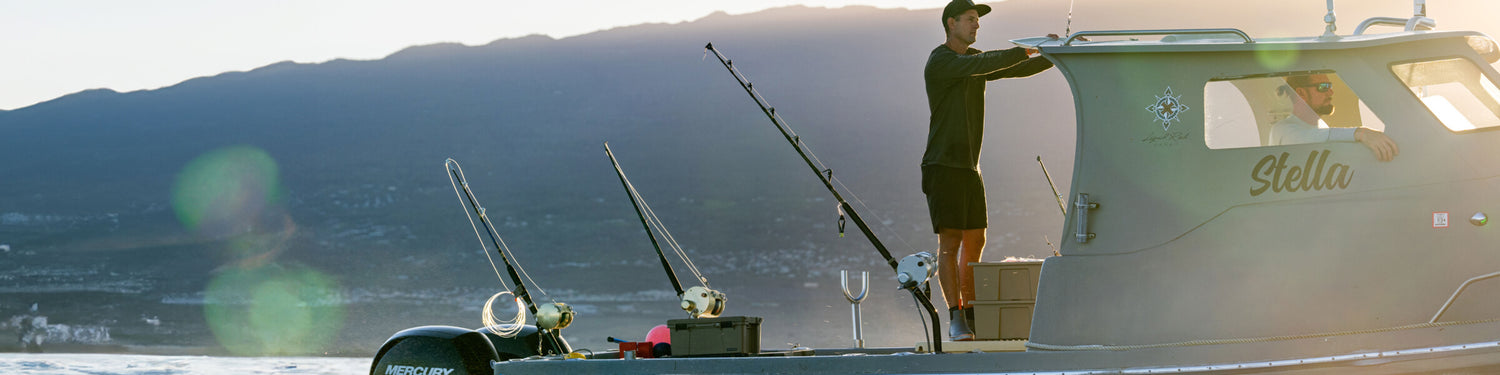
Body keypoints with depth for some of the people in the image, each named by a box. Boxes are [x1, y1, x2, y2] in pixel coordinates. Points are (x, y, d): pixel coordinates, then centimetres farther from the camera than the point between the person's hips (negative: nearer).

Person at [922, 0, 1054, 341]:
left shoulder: (975, 60, 14)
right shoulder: (939, 63, -14)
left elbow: (1019, 69, 8)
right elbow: (984, 65, -29)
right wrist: (1028, 50, -29)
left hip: (969, 166, 8)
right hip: (942, 166, -8)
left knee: (975, 242, 7)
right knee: (950, 241, -10)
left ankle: (971, 317, 14)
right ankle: (957, 322, -9)